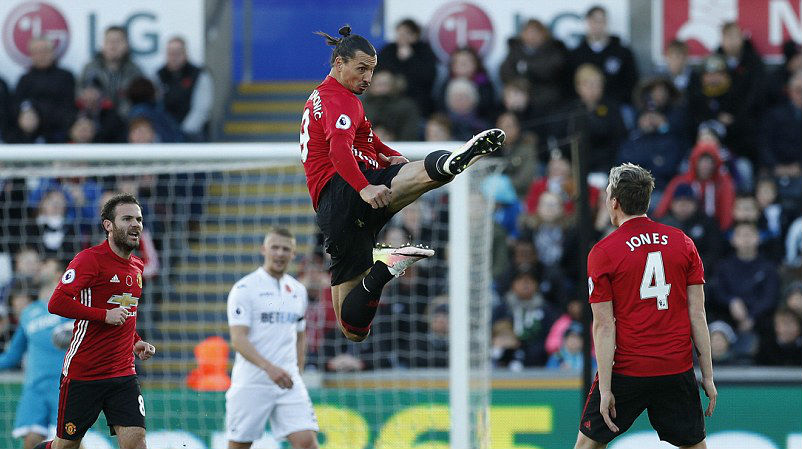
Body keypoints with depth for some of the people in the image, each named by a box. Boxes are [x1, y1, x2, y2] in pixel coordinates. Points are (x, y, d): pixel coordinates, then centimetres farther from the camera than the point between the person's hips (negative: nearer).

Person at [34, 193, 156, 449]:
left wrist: (136, 342, 13)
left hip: (123, 374, 5)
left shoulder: (137, 267, 14)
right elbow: (56, 303, -20)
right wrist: (105, 315, -23)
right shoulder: (91, 259, -11)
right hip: (82, 373, -5)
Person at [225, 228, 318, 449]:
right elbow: (238, 339, -15)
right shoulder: (245, 288, -6)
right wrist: (269, 368, -28)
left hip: (289, 382, 4)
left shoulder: (298, 290, 13)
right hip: (251, 384, -4)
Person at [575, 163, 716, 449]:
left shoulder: (602, 253, -6)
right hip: (678, 370, 3)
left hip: (626, 371, -3)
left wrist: (605, 390, -8)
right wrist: (708, 377, 6)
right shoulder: (683, 243, 4)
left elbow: (604, 327, -8)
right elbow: (697, 315, 2)